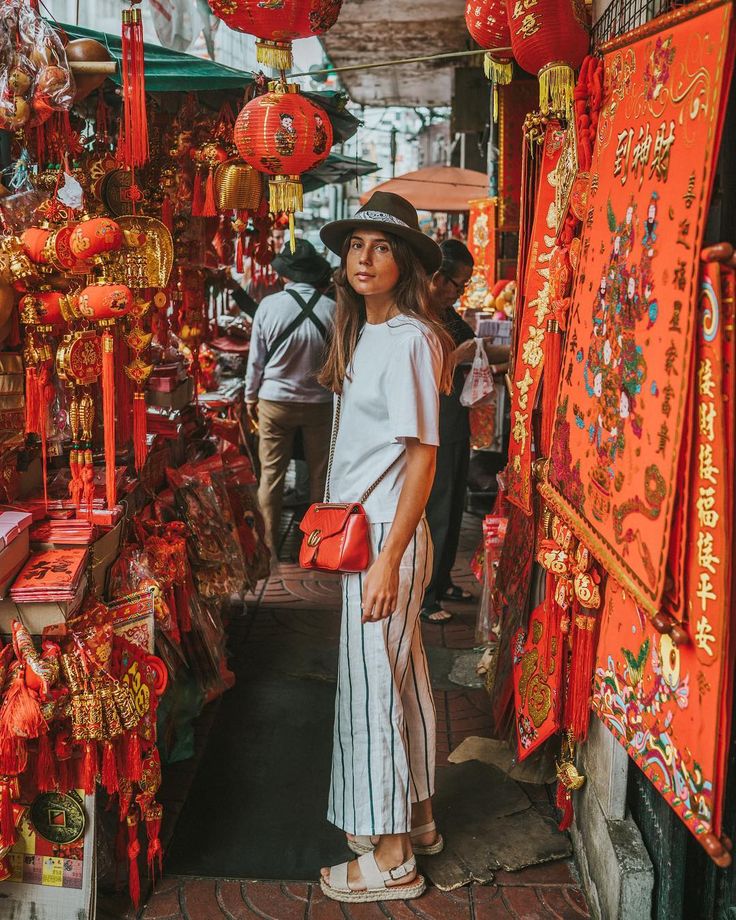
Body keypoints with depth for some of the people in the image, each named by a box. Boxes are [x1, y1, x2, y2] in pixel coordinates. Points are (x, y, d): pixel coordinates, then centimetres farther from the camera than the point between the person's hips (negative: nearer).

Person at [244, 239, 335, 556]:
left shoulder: (269, 305, -10)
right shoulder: (331, 309, -9)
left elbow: (256, 358, -3)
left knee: (271, 474, 9)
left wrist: (251, 397, 12)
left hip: (274, 401, -1)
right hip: (319, 402, 1)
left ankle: (269, 545, 16)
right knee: (320, 474, 12)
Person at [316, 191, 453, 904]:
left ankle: (390, 859, 13)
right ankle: (416, 818, 33)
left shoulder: (410, 339, -16)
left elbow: (423, 457, -20)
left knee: (375, 680, -1)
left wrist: (387, 560, -22)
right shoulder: (364, 332, 12)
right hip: (361, 527, 9)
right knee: (401, 672, 17)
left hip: (387, 533, -9)